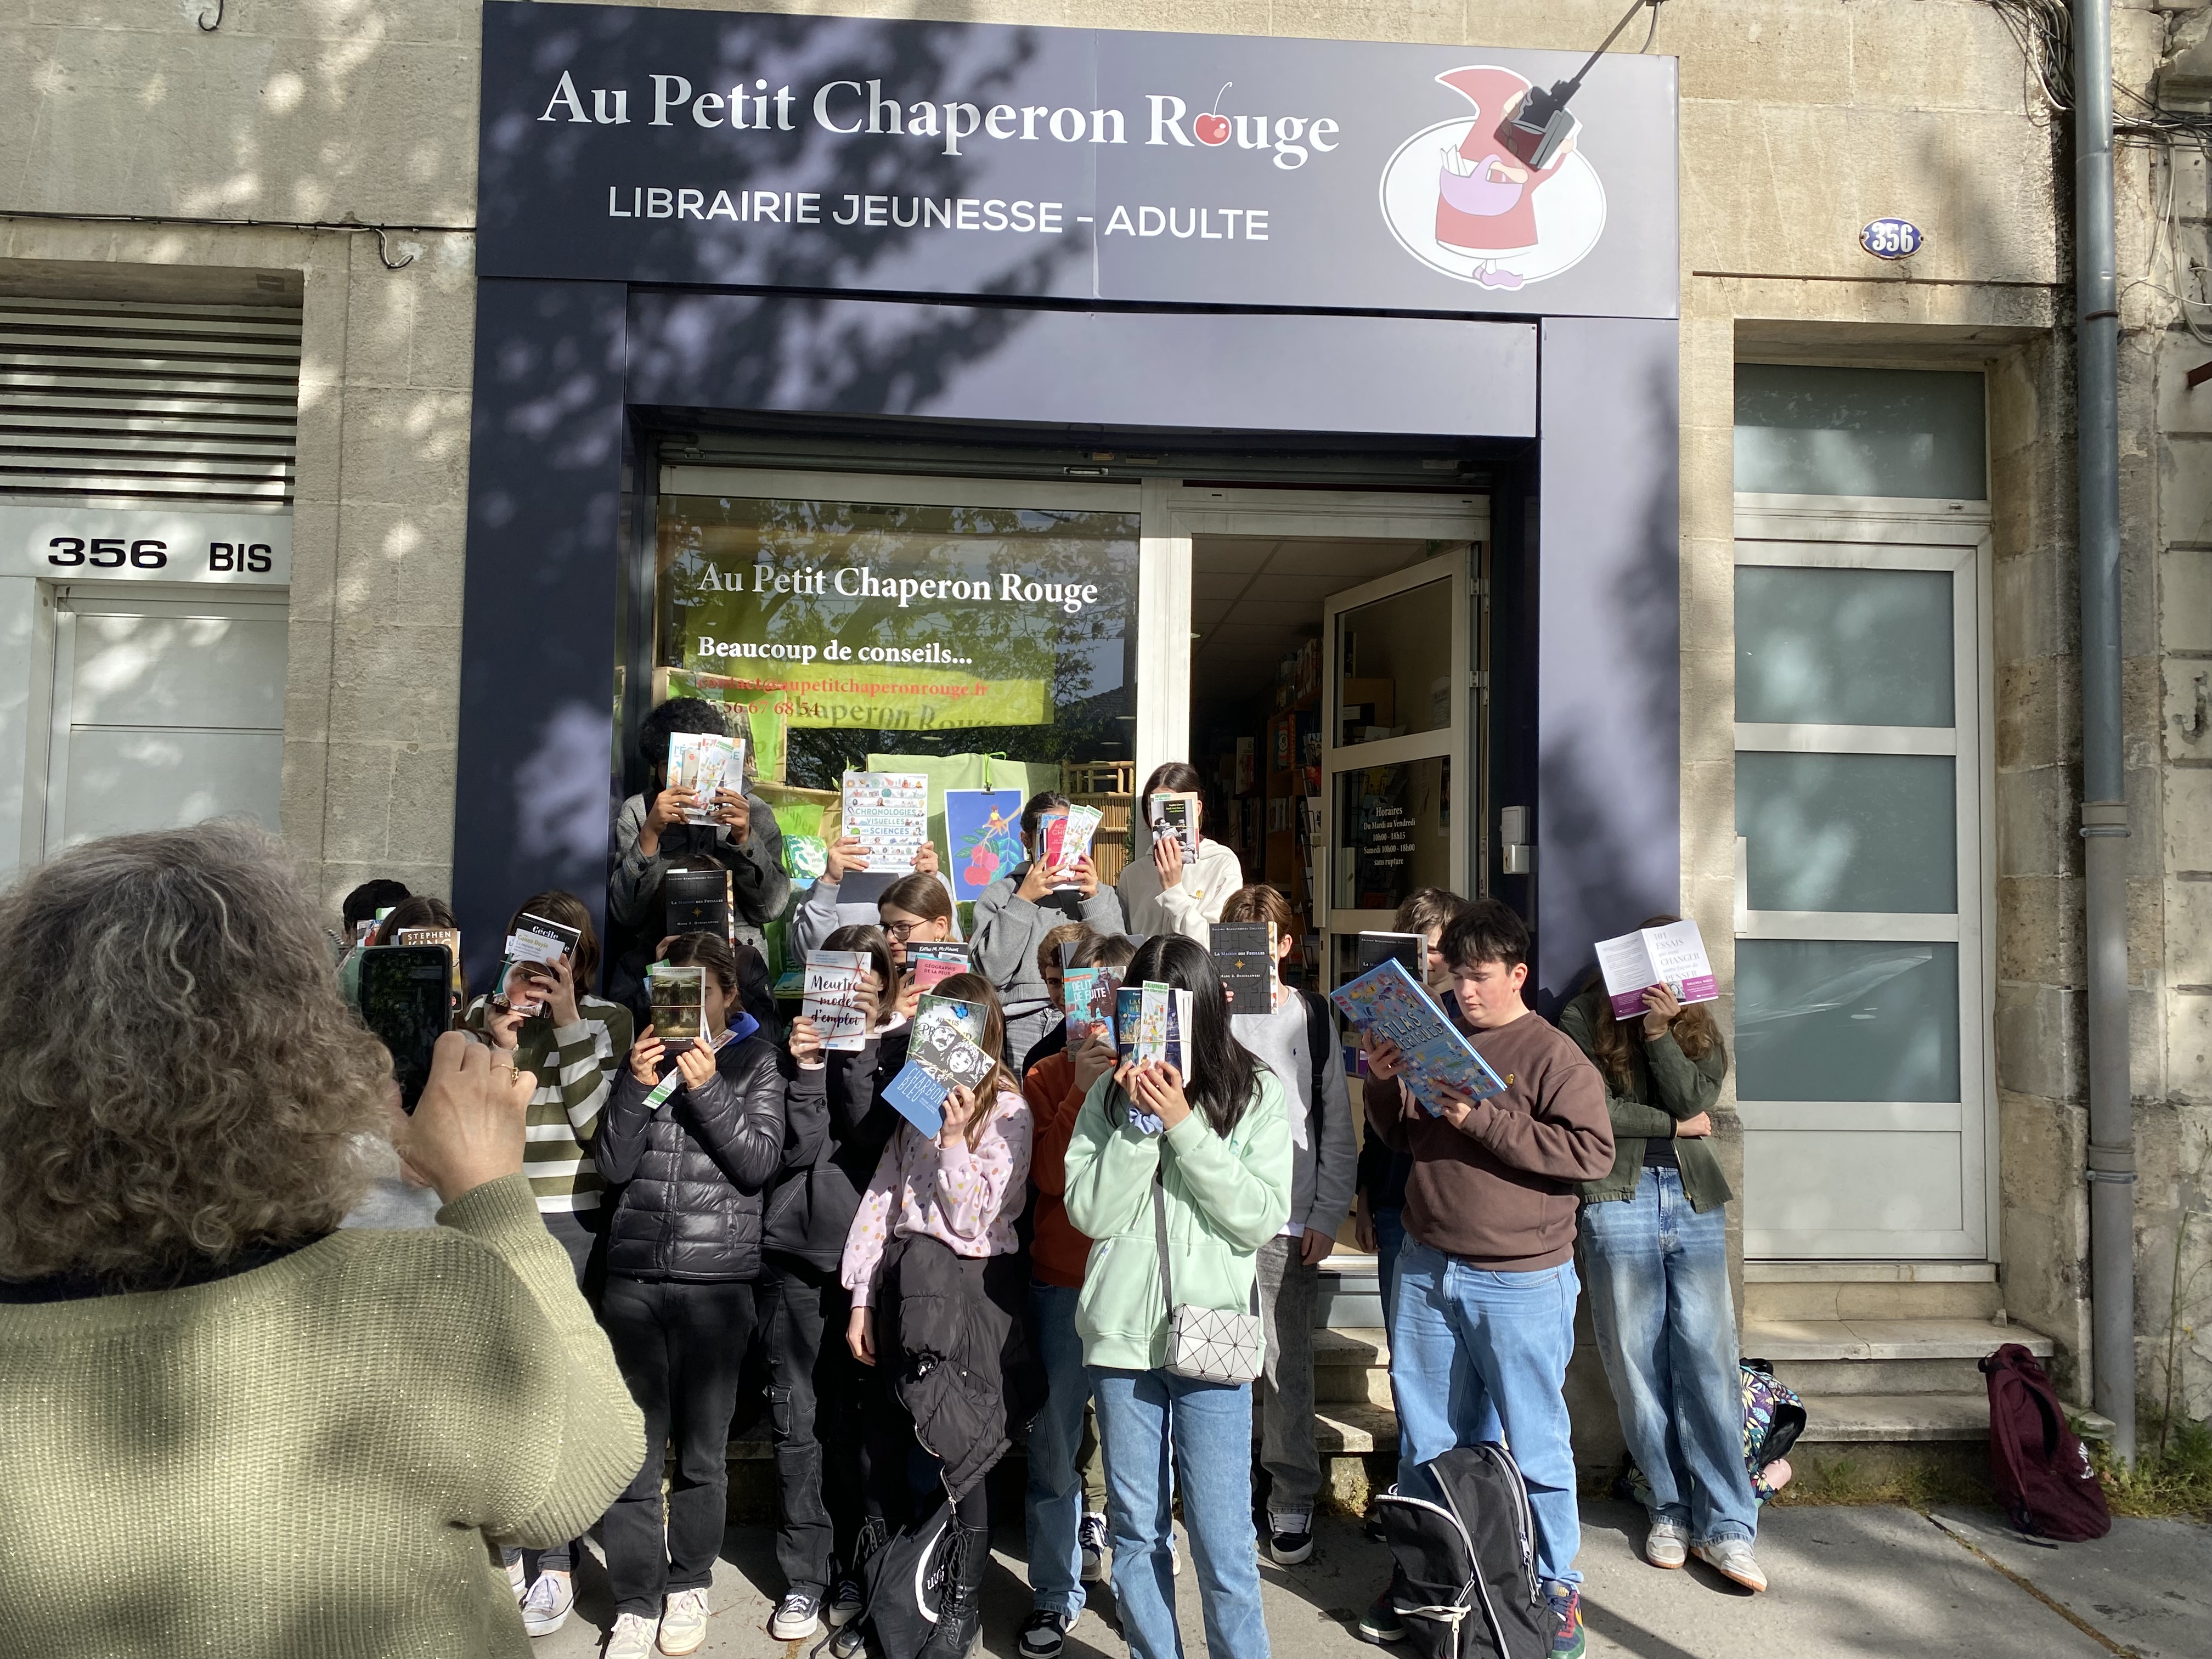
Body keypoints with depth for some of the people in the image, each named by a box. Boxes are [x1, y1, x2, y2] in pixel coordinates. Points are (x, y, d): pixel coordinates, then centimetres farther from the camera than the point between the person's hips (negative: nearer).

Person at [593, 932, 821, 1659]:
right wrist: (637, 1086, -11)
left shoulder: (758, 1061, 3)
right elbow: (613, 1165, 3)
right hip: (633, 1275, 2)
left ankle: (688, 1584, 29)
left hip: (716, 1279, -2)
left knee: (702, 1450, 7)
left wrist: (706, 1087, -14)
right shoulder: (646, 1055, 10)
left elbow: (760, 1163, -7)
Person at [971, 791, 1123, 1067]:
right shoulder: (999, 895, 11)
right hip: (1025, 1018, -2)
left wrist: (1093, 901, -3)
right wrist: (1022, 901, -5)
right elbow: (992, 972, -4)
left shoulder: (1100, 894, 18)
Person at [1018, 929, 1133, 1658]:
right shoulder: (1048, 1077, 4)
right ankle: (1057, 1594, 25)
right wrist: (1080, 1093, -17)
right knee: (1054, 1444, 8)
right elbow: (1050, 1178, -8)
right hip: (1065, 1281, 1)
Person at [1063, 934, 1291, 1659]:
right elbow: (1089, 1212, -5)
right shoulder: (1111, 1094, 2)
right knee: (1135, 1530, 16)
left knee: (1222, 1539, 4)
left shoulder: (1257, 1093, -3)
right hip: (1121, 1334, 2)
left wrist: (1185, 1125, -16)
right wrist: (1137, 1122, -14)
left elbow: (1261, 1218, -11)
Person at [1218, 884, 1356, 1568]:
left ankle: (1293, 1500, 21)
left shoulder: (1313, 1018, 6)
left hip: (1289, 1221, 0)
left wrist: (1327, 1217, 0)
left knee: (1287, 1364, 5)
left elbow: (1337, 1128, 6)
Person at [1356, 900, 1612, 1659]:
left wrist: (1483, 1119, -22)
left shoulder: (1551, 1054, -8)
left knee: (1534, 1445, 8)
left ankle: (1556, 1588, 26)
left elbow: (1593, 1151, -18)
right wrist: (1385, 1086, -4)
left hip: (1519, 1282, -5)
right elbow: (1397, 1138, 17)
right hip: (1426, 1270, 5)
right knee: (1426, 1439, 15)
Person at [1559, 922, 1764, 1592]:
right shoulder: (1584, 1020, 2)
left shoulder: (1698, 1028, 14)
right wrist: (1673, 1125, 0)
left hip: (1695, 1198, 3)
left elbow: (1696, 1102, -3)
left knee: (1708, 1355, -2)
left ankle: (1726, 1526, 6)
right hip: (1619, 1196, -2)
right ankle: (1671, 1507, 18)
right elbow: (1593, 1112, -8)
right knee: (1637, 1360, 3)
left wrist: (1660, 1033, -13)